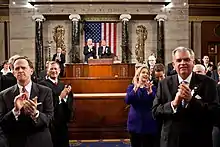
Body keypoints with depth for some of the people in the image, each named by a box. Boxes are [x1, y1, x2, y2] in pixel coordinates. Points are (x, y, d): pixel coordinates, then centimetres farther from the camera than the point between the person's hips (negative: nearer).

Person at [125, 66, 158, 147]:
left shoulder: (152, 88, 4)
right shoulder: (131, 87, 5)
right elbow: (127, 101, -14)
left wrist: (150, 91, -25)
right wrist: (136, 87, -25)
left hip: (149, 124, 0)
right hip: (135, 123, 1)